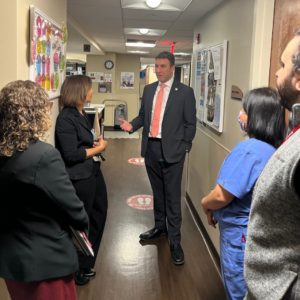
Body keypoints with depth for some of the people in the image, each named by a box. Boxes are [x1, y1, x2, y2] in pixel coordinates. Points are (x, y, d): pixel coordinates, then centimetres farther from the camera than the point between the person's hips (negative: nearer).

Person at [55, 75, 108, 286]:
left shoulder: (82, 114, 10)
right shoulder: (66, 119, -18)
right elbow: (71, 154, -22)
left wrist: (99, 143, -1)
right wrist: (99, 148, -13)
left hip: (93, 172, 10)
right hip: (79, 178, -10)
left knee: (98, 218, 19)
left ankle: (86, 266, 37)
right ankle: (76, 270, 28)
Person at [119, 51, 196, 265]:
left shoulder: (185, 91, -4)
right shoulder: (149, 89, 11)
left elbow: (190, 123, -4)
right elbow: (143, 116, 14)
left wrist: (183, 148, -7)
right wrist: (132, 125, -6)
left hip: (172, 150, -5)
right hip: (151, 148, 5)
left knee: (173, 196, -1)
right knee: (157, 191, 19)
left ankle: (175, 241, 8)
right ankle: (160, 227, 37)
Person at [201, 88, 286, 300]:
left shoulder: (248, 149, -26)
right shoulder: (274, 149, 0)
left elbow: (222, 196, -24)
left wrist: (205, 204, -4)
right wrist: (215, 208, 8)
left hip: (240, 233, -8)